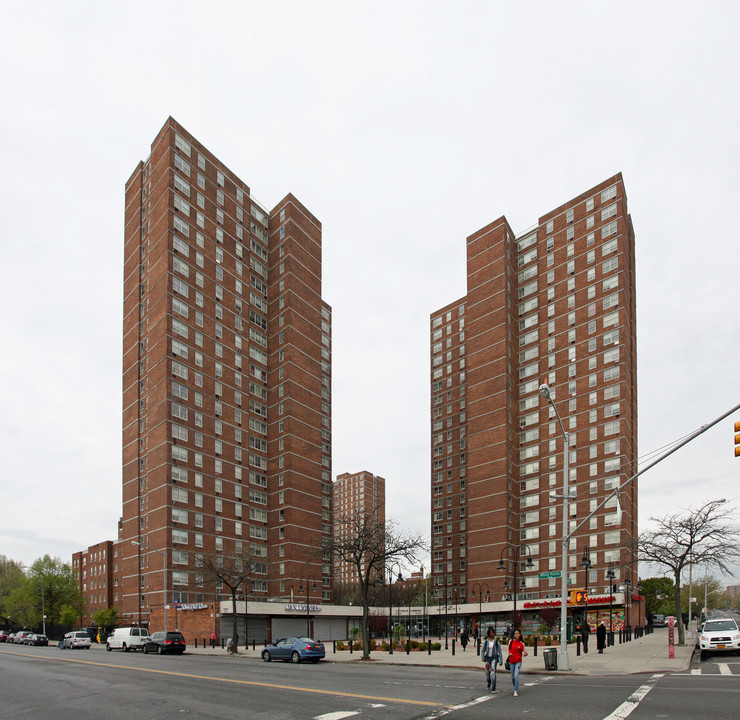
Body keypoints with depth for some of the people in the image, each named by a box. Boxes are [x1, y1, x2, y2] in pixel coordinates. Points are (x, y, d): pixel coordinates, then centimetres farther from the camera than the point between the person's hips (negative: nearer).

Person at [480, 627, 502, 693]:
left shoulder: (496, 641, -3)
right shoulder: (486, 641, 2)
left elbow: (499, 651, 0)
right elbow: (482, 650, 8)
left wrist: (500, 661, -1)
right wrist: (482, 657, -8)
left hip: (494, 658, -3)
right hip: (487, 658, 3)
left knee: (493, 672, -16)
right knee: (487, 673, 10)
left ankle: (493, 688, -16)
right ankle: (488, 684, 38)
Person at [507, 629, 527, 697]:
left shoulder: (521, 644, -2)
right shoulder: (511, 642, 3)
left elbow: (523, 654, 3)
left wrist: (525, 653, -19)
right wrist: (509, 653, -2)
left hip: (518, 661, -3)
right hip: (511, 661, 3)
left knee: (516, 675, -19)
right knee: (513, 677, 10)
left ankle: (516, 691, -16)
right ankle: (516, 688, 37)